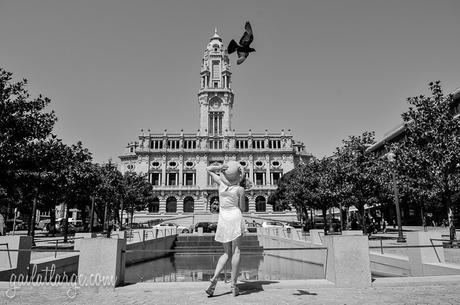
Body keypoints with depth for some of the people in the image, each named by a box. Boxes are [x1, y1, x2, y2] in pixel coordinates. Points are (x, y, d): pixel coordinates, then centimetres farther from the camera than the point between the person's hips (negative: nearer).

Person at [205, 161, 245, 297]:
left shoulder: (221, 182, 1)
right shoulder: (240, 189, -6)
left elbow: (208, 169, 15)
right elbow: (241, 207, 6)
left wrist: (219, 167, -2)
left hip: (223, 220, 4)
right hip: (235, 218, -3)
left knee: (227, 253, 14)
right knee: (236, 252, 3)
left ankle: (214, 278, -4)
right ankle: (233, 285, 1)